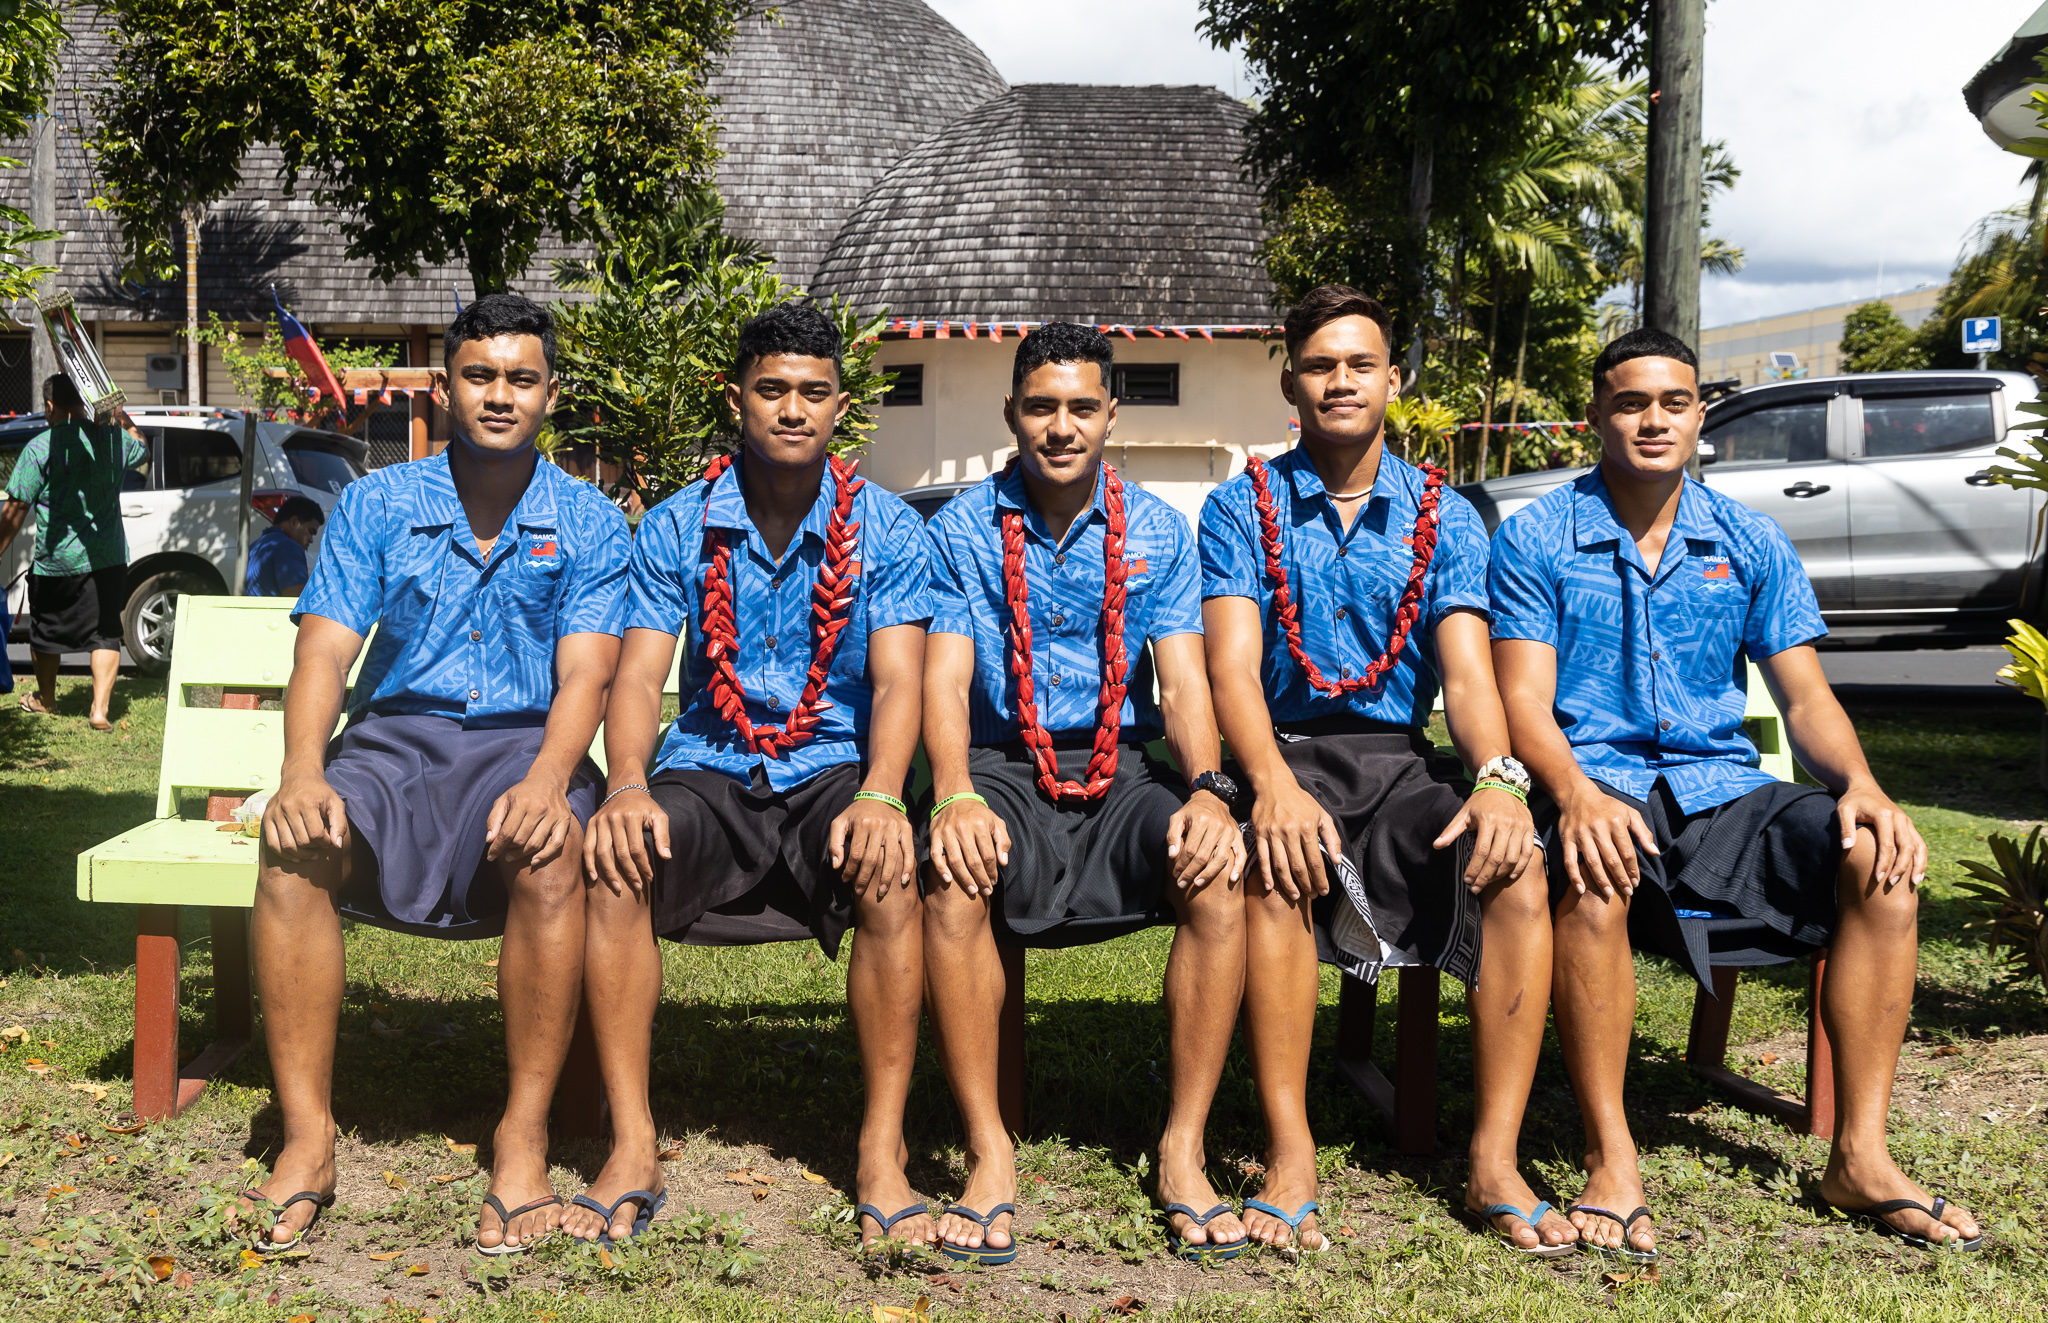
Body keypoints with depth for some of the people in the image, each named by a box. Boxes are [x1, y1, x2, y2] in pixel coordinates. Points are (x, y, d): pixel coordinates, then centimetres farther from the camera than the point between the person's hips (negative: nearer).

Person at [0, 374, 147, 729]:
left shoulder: (41, 447, -13)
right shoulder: (114, 439, 0)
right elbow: (142, 446, 26)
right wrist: (121, 416, 30)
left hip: (56, 561, -3)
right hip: (108, 559, 3)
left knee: (45, 632, 18)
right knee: (105, 634, 8)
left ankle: (45, 699, 36)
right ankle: (100, 709, -4)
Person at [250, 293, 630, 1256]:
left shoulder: (589, 525, 5)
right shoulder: (376, 505, 8)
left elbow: (585, 676, -6)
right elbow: (324, 649, -1)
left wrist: (547, 780, -27)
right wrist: (303, 772, -21)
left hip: (525, 742, -1)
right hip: (393, 736, 2)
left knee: (554, 853, -36)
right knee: (293, 851, -29)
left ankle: (524, 1136, -26)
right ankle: (306, 1137, -22)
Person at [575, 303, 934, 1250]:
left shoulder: (886, 530, 1)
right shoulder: (674, 529, 5)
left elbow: (896, 681, -8)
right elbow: (637, 675, -2)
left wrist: (880, 794, -28)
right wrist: (628, 784, -24)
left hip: (832, 769, -1)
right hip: (708, 769, 1)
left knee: (892, 873, -33)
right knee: (613, 863, -29)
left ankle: (883, 1149, -21)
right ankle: (632, 1149, -20)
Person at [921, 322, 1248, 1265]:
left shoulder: (1157, 531, 7)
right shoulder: (963, 529, 4)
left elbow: (1183, 682, 1)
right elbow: (945, 678, -5)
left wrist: (1206, 790, -20)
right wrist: (955, 797, -26)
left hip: (1122, 766, 1)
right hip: (1002, 765, -1)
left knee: (1221, 873, -29)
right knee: (951, 879, -34)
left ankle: (1183, 1150, -19)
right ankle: (988, 1155, -23)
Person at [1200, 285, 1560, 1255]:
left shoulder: (1444, 517, 11)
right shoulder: (1244, 508, 6)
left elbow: (1467, 670, 0)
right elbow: (1232, 665, -6)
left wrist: (1498, 777, -23)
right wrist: (1274, 785, -26)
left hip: (1401, 762, 2)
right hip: (1284, 750, -2)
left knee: (1518, 873, -27)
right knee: (1276, 868, -36)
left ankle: (1493, 1163, -21)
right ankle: (1289, 1158, -30)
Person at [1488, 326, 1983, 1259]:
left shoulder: (1751, 544, 12)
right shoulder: (1535, 540, 2)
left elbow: (1805, 699, 10)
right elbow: (1525, 705, -7)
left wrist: (1861, 786, -12)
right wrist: (1577, 795, -29)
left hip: (1722, 788, 4)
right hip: (1599, 783, -4)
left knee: (1881, 857, -22)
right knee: (1592, 869, -38)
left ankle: (1859, 1155, -16)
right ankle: (1611, 1163, -28)